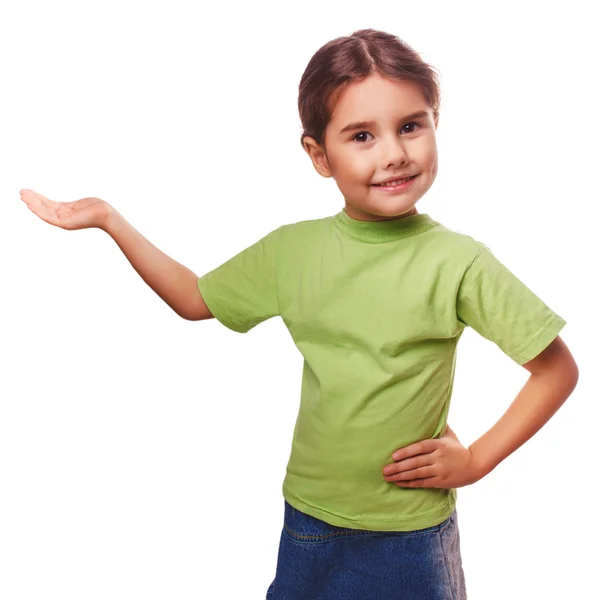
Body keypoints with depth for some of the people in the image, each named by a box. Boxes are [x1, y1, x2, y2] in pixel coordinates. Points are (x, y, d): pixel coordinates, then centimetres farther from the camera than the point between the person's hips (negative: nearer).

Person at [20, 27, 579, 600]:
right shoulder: (292, 250, -4)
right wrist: (109, 219, 5)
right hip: (308, 527, 3)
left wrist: (475, 460, -10)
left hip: (410, 537, -3)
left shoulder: (458, 261, -15)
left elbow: (558, 370, -8)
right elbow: (195, 299, 10)